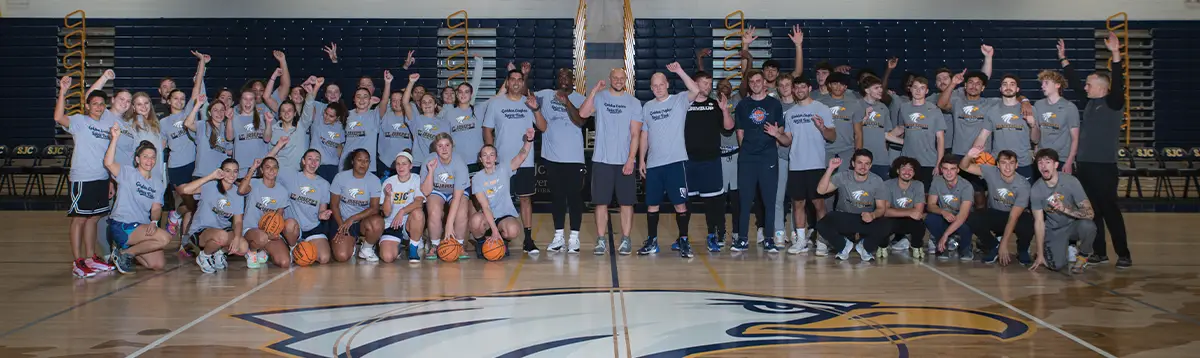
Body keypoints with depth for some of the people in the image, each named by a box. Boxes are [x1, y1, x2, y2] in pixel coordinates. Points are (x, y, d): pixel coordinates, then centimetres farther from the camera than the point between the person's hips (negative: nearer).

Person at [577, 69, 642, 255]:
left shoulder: (634, 102, 4)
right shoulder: (599, 97, 4)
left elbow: (635, 134, 0)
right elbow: (583, 113, -15)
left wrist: (631, 159, -9)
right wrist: (594, 90, -16)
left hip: (625, 161, 0)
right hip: (601, 160, 0)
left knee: (626, 202, 3)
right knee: (601, 202, 2)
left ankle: (626, 240, 11)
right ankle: (601, 240, 8)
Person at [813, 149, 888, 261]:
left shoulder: (877, 181, -8)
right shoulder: (842, 177, -11)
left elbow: (881, 207, -4)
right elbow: (820, 190, -22)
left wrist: (873, 215, -28)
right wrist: (830, 169, -32)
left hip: (867, 219, 0)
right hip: (843, 218, 0)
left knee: (885, 228, -31)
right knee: (822, 225, -30)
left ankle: (865, 246, 5)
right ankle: (844, 245, 4)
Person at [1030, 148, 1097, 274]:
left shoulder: (1071, 181, -20)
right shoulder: (1036, 189, -15)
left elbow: (1090, 213, -23)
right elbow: (1039, 222, -10)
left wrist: (1065, 209, -41)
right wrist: (1040, 255, -9)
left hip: (1074, 224, -1)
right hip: (1054, 230, 1)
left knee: (1088, 226, -36)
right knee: (1056, 265, -21)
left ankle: (1083, 255, -4)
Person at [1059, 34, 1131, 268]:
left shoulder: (1113, 102, -6)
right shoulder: (1090, 102, 13)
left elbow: (1118, 83, -22)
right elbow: (1074, 83, 22)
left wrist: (1115, 55, -30)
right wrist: (1063, 59, 23)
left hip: (1103, 166, -7)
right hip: (1084, 165, 7)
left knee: (1109, 210, -6)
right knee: (1091, 211, 10)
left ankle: (1124, 255, 1)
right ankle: (1099, 252, 17)